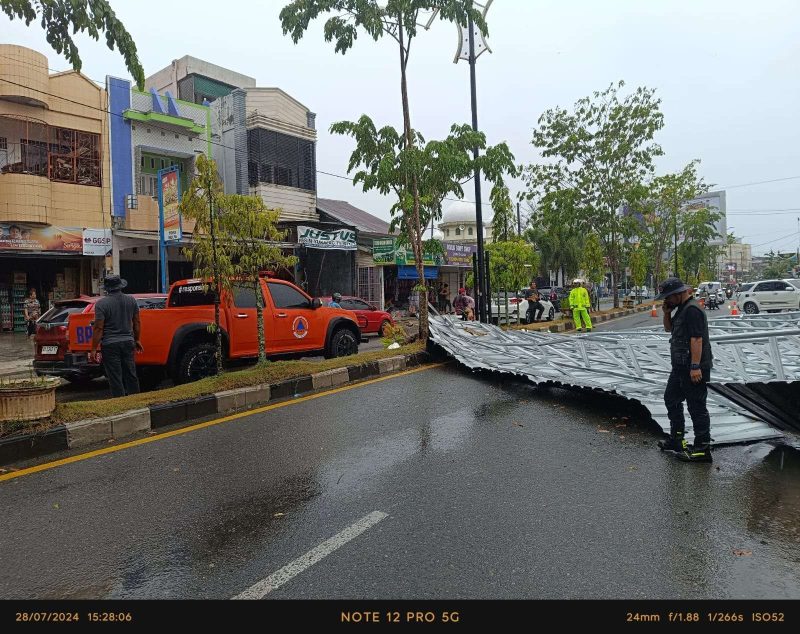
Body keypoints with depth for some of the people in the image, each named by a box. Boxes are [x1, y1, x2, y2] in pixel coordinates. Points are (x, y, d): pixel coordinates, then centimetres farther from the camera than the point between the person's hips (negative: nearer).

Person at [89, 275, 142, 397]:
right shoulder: (131, 300, 4)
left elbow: (98, 328, -13)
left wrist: (93, 350, -9)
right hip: (128, 342, 4)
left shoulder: (101, 304, -10)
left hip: (110, 345, -4)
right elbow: (137, 323, 10)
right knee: (131, 375, 13)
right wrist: (137, 340, 21)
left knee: (115, 379, 2)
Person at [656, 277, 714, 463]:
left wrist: (695, 367, -27)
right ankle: (676, 440, 31)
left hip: (694, 368, -11)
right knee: (671, 399, 20)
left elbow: (697, 339, -25)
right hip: (681, 367, 11)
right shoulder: (682, 308, 14)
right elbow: (669, 328, 25)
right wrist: (667, 313, 5)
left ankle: (703, 449, 4)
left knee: (696, 407, -4)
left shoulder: (692, 309, -19)